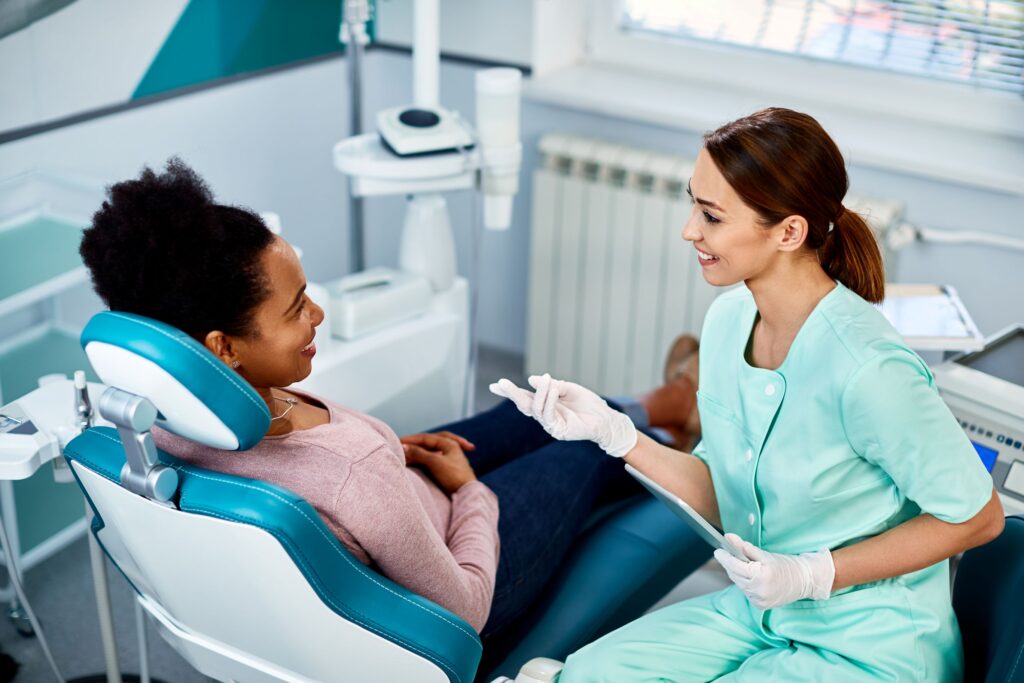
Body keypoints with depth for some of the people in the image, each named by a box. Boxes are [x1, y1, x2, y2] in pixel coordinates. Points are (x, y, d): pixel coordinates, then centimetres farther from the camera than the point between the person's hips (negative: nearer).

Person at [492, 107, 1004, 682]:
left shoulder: (867, 370, -29)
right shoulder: (727, 320, -5)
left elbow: (978, 517, -16)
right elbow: (719, 500, 3)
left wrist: (813, 574, -21)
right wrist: (610, 430, -10)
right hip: (762, 612, 6)